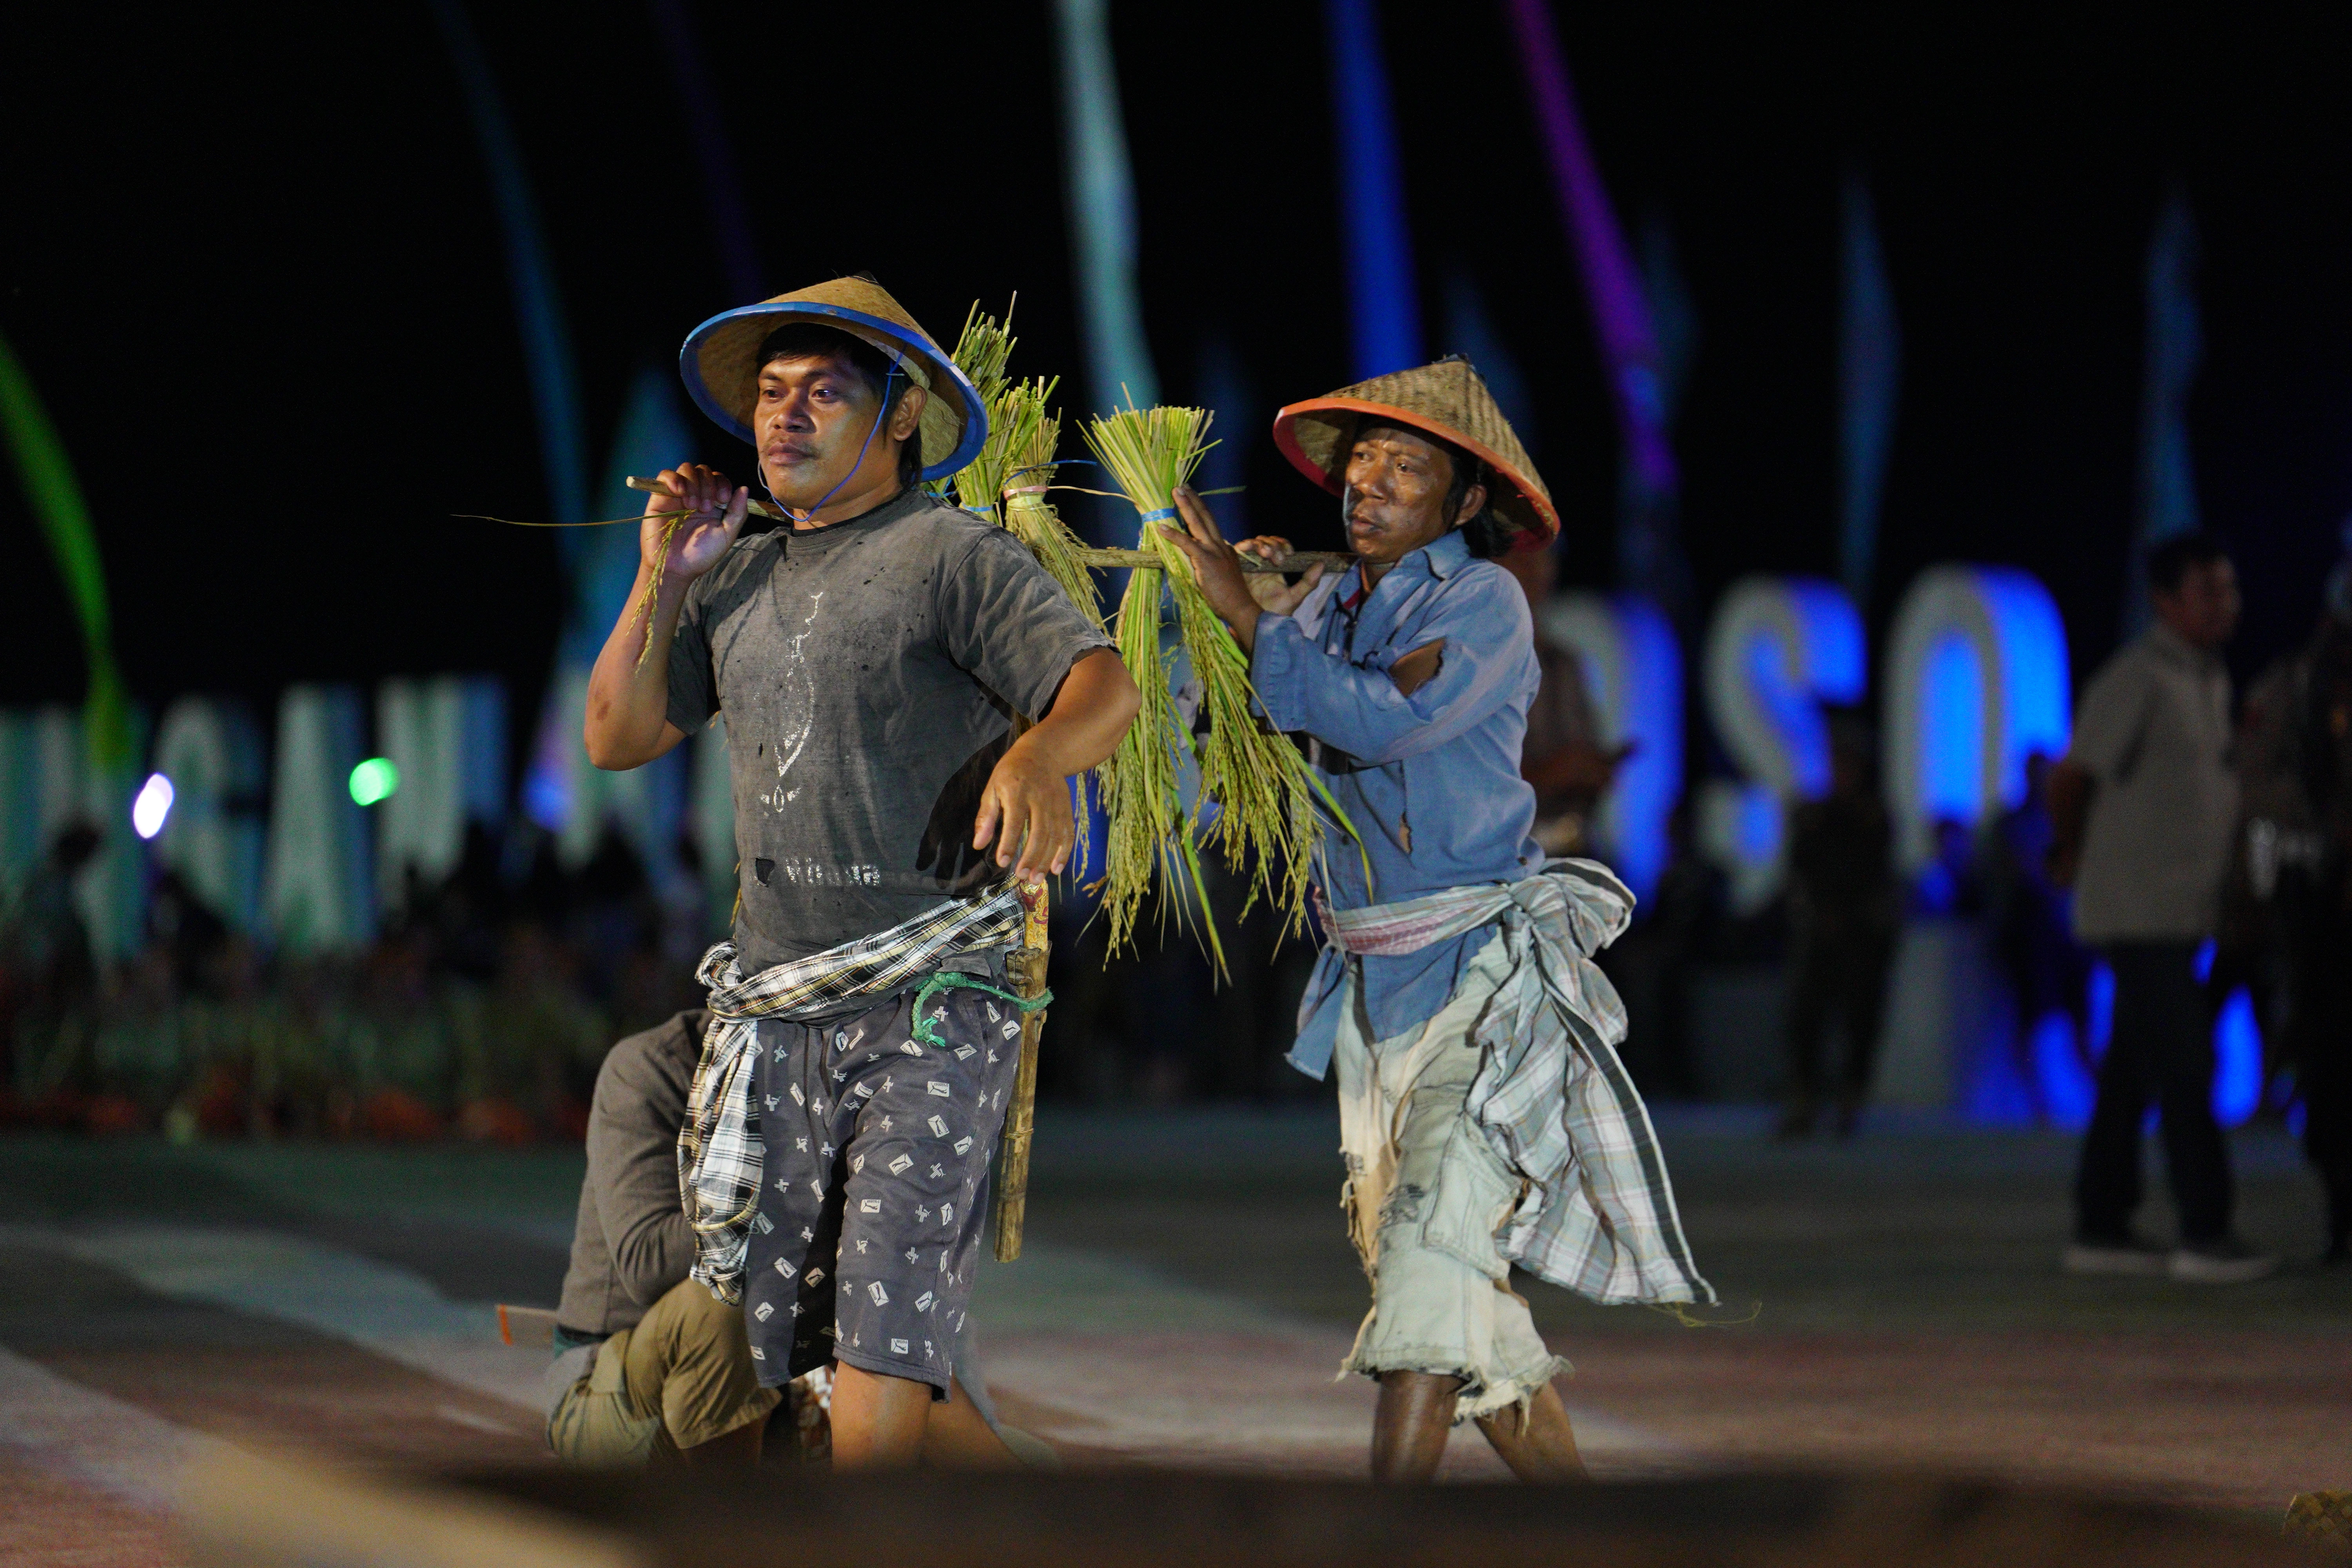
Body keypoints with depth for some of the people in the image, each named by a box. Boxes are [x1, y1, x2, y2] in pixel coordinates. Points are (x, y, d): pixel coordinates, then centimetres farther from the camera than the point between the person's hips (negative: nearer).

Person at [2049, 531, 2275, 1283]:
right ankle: (2205, 1235, -13)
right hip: (2141, 910, -9)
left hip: (2182, 910, 9)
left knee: (2133, 1072, 10)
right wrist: (2075, 855, 6)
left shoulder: (2212, 679, 14)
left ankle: (2101, 1229, 13)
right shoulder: (2136, 680, -15)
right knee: (2185, 1065, -12)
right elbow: (2070, 778, -11)